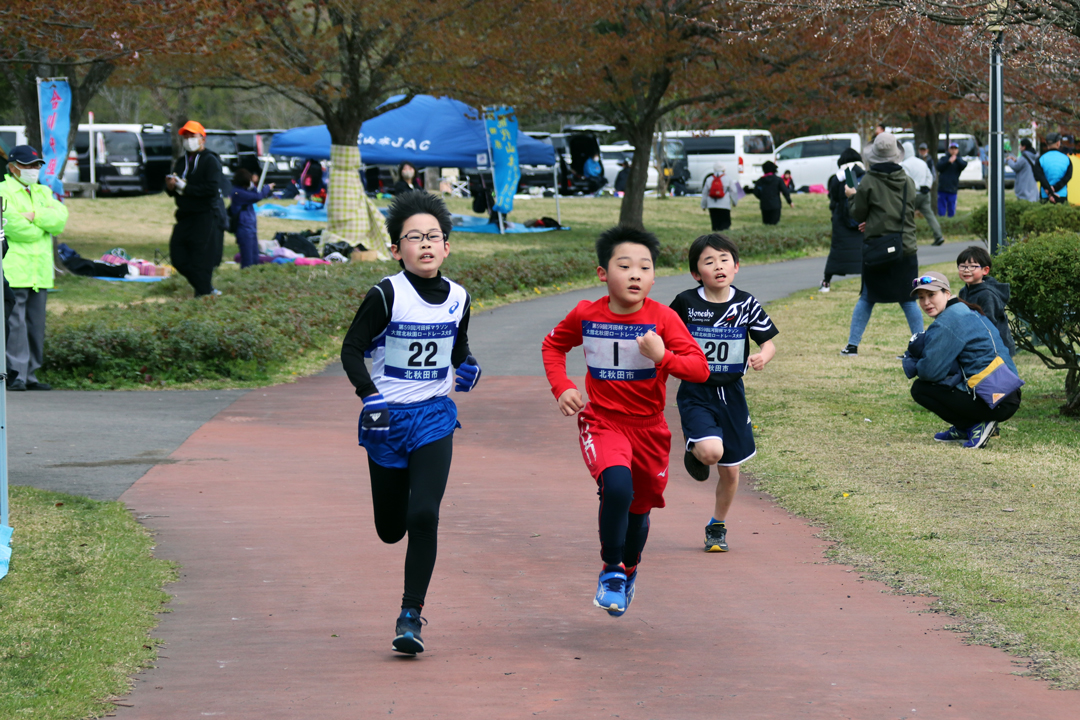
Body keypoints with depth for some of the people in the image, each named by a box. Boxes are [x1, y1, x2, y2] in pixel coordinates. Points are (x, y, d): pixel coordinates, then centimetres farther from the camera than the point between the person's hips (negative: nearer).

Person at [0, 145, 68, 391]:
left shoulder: (44, 193, 20)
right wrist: (45, 223, -2)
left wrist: (34, 216, -12)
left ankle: (30, 375, 11)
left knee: (36, 323, 7)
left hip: (40, 273, 7)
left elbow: (60, 217, 2)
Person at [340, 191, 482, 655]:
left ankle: (411, 615, -8)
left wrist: (466, 368, -2)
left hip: (434, 415, 2)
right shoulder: (386, 296, -11)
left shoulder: (457, 298, 2)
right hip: (387, 417, -2)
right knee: (390, 529, 8)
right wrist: (369, 396, -20)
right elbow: (352, 349, -6)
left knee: (424, 515, -16)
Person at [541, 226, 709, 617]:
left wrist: (663, 356, -36)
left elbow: (699, 368, -18)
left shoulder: (663, 318, -13)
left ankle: (629, 570, 48)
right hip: (602, 422, -1)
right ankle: (610, 571, -7)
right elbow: (553, 345, 12)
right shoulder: (586, 315, -8)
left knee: (639, 508, 16)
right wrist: (562, 387, -3)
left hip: (648, 427, 1)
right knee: (617, 487, -28)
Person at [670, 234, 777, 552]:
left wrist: (763, 356, -19)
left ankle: (718, 526, 32)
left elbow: (769, 341, 2)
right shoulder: (686, 303, -8)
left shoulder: (746, 304, -4)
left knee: (730, 469, 9)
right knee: (710, 451, -26)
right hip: (695, 392, -2)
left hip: (731, 394, 3)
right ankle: (693, 452, 12)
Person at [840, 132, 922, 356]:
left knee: (866, 298, 9)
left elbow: (858, 214, 0)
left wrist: (853, 196, 20)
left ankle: (852, 345, 10)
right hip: (906, 249, 2)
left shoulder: (869, 182, -8)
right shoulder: (907, 182, 3)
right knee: (908, 299, 7)